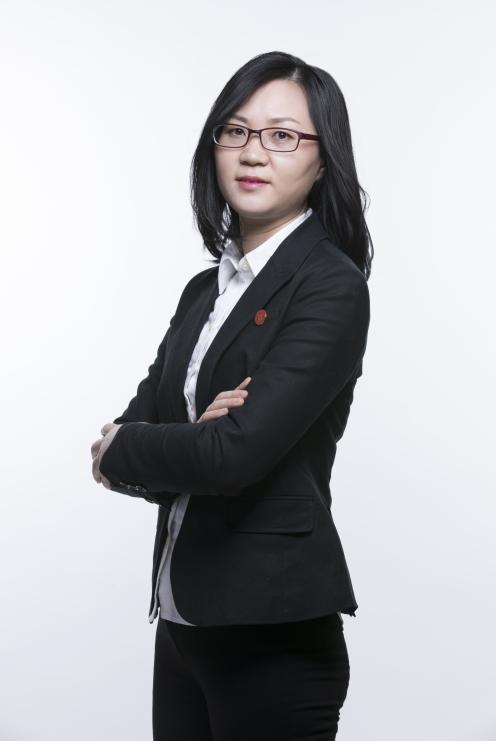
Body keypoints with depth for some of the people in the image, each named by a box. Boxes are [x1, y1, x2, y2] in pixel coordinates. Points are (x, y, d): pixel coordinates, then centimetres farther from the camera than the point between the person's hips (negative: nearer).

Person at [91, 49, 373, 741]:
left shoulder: (332, 288, -12)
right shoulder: (205, 289, 11)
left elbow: (236, 455, -21)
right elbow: (126, 436, 6)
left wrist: (120, 449, -4)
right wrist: (195, 438, -15)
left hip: (274, 634, -6)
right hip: (182, 623, 7)